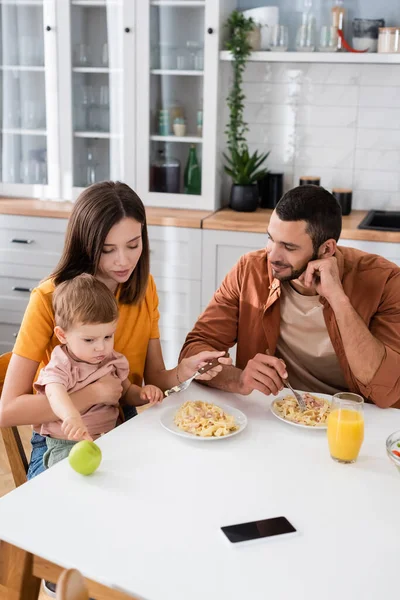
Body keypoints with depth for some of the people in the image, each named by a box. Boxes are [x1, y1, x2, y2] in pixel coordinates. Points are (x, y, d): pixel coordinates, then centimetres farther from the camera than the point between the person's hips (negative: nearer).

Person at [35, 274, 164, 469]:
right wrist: (71, 416, -59)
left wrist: (144, 393, -1)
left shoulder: (113, 361, 7)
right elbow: (56, 394, -35)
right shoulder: (60, 367, -12)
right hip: (68, 443, -5)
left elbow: (126, 393, 24)